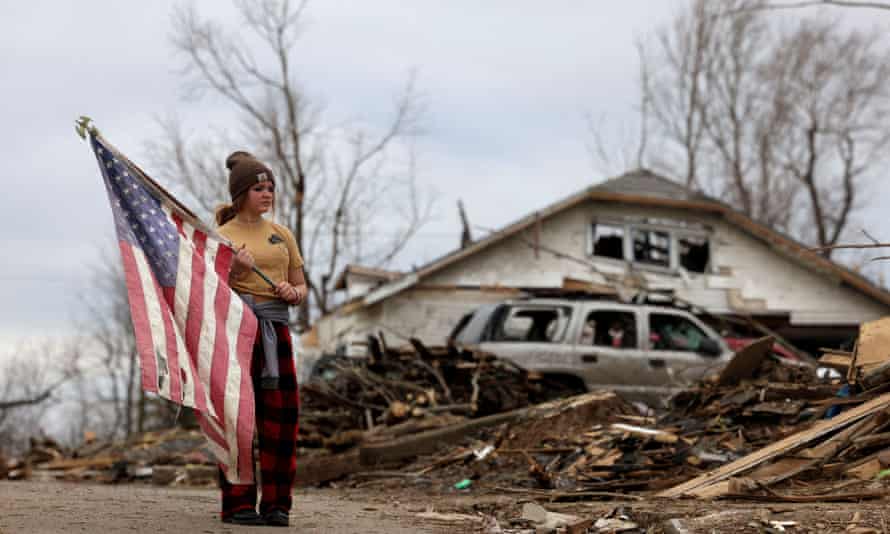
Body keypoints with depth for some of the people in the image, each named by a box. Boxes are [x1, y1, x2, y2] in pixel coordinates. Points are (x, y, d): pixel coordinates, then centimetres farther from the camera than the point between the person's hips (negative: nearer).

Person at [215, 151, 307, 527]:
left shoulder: (282, 235, 15)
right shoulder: (222, 237, 2)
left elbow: (301, 288, 18)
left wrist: (292, 292, -4)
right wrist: (233, 270, -18)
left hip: (276, 328, 4)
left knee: (281, 417, -1)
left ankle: (276, 503, 4)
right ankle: (237, 503, -1)